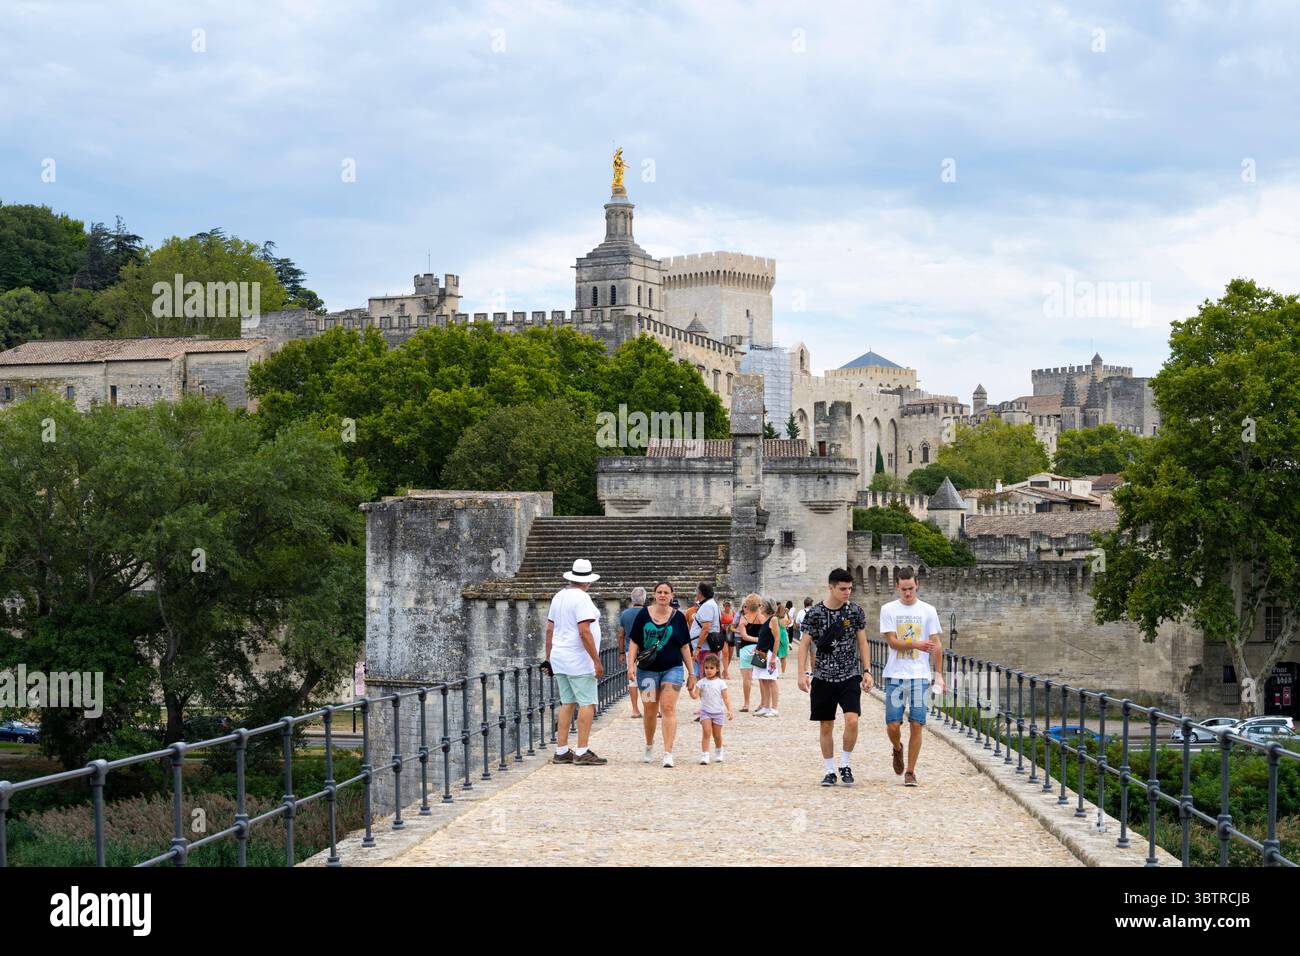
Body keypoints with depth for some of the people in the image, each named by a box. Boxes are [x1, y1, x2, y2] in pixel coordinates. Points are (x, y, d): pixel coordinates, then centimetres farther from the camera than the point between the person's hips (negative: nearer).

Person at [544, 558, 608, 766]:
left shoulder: (559, 596, 11)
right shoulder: (581, 598, -15)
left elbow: (549, 629, 16)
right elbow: (584, 632, -21)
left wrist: (549, 658, 23)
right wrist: (597, 661, -18)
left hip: (560, 660, 9)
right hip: (579, 662, -9)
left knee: (567, 703, 12)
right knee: (587, 704, -5)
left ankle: (561, 752, 13)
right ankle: (582, 752, -8)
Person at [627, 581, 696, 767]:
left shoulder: (678, 617, 4)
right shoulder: (644, 614, 2)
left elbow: (685, 647, 8)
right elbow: (634, 643, 3)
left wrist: (691, 673, 8)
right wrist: (631, 665, -9)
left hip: (673, 669, -1)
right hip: (647, 670, 1)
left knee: (668, 708, -12)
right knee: (649, 711, 8)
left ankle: (668, 753, -14)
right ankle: (649, 746, 32)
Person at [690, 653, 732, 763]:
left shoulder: (720, 683, -1)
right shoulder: (701, 682, 1)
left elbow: (725, 698, -2)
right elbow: (695, 696, -5)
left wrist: (729, 710, -11)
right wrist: (690, 690, -24)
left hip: (718, 712, 0)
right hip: (705, 712, 0)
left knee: (717, 735, 9)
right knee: (707, 733, -13)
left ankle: (718, 752, 34)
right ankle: (704, 755, -15)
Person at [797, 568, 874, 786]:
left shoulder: (855, 611, 0)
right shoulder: (814, 613, -4)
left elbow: (862, 642, 8)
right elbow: (805, 644, 1)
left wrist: (867, 671, 2)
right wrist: (803, 673, -7)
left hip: (850, 677, 0)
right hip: (823, 678, 0)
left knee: (852, 720, -15)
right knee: (826, 726, 5)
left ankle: (845, 765, 4)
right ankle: (830, 771, 17)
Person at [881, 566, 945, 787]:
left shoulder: (928, 611, 5)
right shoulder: (888, 609, 3)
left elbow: (936, 644, 6)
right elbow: (892, 642, -6)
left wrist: (938, 674, 0)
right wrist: (917, 645, -21)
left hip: (920, 676, 0)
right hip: (895, 675, 0)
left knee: (916, 725, -3)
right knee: (893, 725, -3)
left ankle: (910, 772, 6)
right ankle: (897, 749, 30)